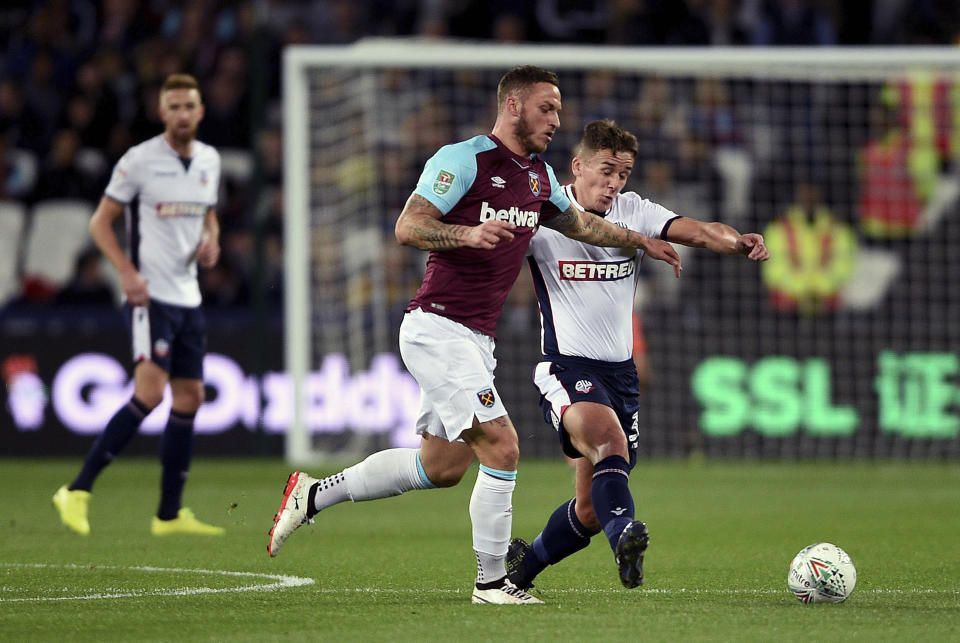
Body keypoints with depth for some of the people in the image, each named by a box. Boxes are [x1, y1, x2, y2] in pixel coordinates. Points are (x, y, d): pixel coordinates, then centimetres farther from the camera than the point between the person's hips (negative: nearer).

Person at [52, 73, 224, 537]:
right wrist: (127, 271, -18)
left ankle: (170, 515, 13)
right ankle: (78, 491, -17)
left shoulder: (210, 160, 11)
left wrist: (211, 242, 2)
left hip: (188, 296, 7)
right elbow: (100, 222, -5)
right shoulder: (139, 160, -8)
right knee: (150, 392, -20)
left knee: (189, 397, 6)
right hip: (150, 294, -7)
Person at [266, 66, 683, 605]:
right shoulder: (463, 159, -11)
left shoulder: (539, 176, 14)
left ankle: (314, 495, 25)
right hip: (437, 328, -9)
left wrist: (642, 241, 28)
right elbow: (408, 227, -17)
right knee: (502, 447, -16)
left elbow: (579, 223, 31)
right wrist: (469, 233, -32)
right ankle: (492, 583, -7)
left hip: (476, 339, 9)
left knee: (443, 466, 12)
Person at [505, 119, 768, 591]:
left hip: (620, 371, 5)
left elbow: (698, 232, -10)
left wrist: (737, 242, -30)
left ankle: (526, 562, 32)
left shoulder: (634, 213, 4)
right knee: (610, 438, -37)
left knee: (590, 511, 9)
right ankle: (624, 534, -56)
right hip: (567, 368, -5)